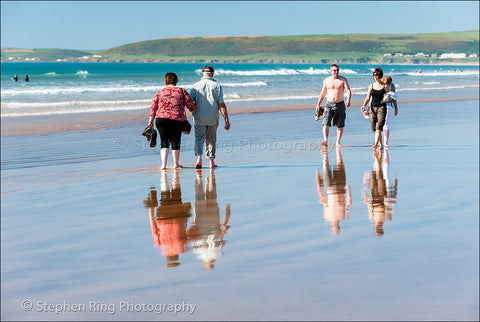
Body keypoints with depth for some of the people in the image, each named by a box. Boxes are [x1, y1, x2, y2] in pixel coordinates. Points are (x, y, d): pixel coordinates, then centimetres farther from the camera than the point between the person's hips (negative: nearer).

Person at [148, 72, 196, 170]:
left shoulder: (160, 92, 10)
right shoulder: (182, 91, 6)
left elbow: (153, 108, 8)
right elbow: (191, 105, 5)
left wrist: (150, 122, 12)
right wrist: (193, 110, 26)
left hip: (161, 119, 0)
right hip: (177, 120, 0)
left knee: (164, 142, -1)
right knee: (175, 142, 14)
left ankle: (163, 164, -18)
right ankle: (176, 164, 29)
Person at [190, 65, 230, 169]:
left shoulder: (196, 86, -1)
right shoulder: (217, 86, -2)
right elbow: (221, 105, -6)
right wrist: (226, 120, -4)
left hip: (199, 118, -1)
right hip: (213, 118, 1)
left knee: (199, 138, 3)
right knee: (211, 139, 14)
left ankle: (199, 157, -20)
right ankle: (211, 162, 16)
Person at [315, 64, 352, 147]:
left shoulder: (343, 80, -1)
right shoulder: (326, 80, 7)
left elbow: (348, 90, -10)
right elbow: (323, 93, 17)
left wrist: (348, 100, -28)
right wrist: (318, 104, 15)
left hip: (340, 105, -1)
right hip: (329, 104, 1)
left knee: (340, 125, 7)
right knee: (326, 123, -17)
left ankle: (338, 142, 19)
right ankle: (325, 141, -28)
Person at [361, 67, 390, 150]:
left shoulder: (385, 86, 1)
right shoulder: (371, 86, 9)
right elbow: (368, 98, 11)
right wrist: (364, 106, -2)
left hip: (381, 108, -4)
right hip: (373, 108, 4)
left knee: (378, 128, -18)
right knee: (375, 129, 8)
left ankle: (375, 144, -28)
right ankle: (381, 145, 24)